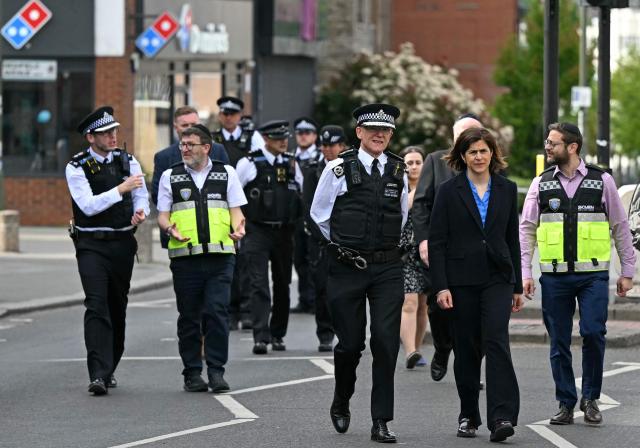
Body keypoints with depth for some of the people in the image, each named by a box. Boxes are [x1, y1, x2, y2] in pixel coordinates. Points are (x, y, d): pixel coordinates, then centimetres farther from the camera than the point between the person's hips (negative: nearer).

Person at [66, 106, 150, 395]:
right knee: (97, 306, -16)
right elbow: (88, 206, -15)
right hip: (91, 244, -4)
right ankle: (98, 375, -22)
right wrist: (121, 190, -21)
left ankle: (108, 370, 25)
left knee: (118, 307, 11)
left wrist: (141, 212, -16)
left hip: (123, 243, 4)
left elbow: (141, 196, 7)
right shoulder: (77, 168, -6)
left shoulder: (128, 161, 6)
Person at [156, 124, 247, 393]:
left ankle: (216, 370, -4)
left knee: (217, 312, -9)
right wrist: (169, 229, -13)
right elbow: (162, 215, 10)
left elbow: (236, 210, 11)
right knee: (189, 317, 4)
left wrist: (238, 227, -11)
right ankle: (192, 373, 11)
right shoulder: (170, 177, 11)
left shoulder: (226, 173, 11)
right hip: (185, 257, 1)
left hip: (220, 256, -1)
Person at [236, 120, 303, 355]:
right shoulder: (249, 164, -4)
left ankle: (277, 335, 21)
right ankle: (260, 337, -17)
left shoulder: (291, 165, 8)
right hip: (257, 231, -4)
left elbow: (303, 194, 20)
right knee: (259, 285, -12)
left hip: (284, 232, 5)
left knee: (282, 285, 10)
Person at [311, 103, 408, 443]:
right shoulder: (339, 168, -2)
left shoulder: (398, 170, 8)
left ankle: (381, 421, -4)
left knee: (386, 342, -7)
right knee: (350, 343, 3)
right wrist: (342, 244, 8)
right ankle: (341, 402, 32)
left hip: (388, 268, 2)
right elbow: (319, 213, 6)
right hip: (347, 266, -2)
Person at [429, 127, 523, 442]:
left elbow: (513, 239, 13)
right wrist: (441, 286, -10)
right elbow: (436, 242, -2)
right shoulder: (449, 191, 0)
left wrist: (517, 286, 12)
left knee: (496, 340, -14)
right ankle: (468, 415, 18)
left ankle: (502, 417, -22)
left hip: (498, 277, 1)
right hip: (461, 280, 0)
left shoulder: (507, 189, 8)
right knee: (466, 349, 5)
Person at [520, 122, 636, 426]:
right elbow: (527, 230, 8)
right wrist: (524, 273, -1)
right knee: (559, 341, 3)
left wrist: (627, 271, 7)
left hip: (593, 275, -2)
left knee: (593, 333, -11)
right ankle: (565, 404, 12)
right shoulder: (541, 184, 7)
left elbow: (620, 228, 9)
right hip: (554, 276, 2)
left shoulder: (601, 181, 4)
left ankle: (590, 398, 6)